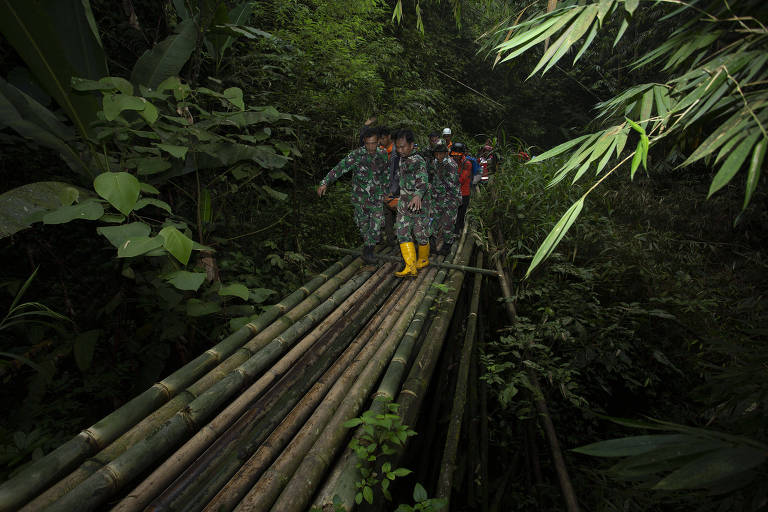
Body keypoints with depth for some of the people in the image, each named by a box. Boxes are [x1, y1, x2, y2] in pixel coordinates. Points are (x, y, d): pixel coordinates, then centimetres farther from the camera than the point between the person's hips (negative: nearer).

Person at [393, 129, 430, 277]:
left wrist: (418, 195, -49)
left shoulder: (419, 161, -14)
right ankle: (410, 267, -5)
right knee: (403, 233, -4)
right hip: (403, 204, 7)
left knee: (420, 234, 4)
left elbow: (423, 181, -30)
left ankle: (423, 260, 29)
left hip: (418, 205, -7)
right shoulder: (401, 160, 11)